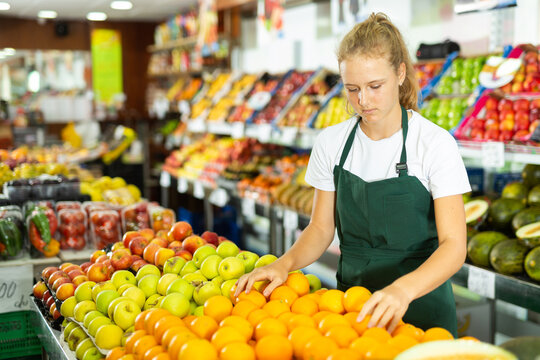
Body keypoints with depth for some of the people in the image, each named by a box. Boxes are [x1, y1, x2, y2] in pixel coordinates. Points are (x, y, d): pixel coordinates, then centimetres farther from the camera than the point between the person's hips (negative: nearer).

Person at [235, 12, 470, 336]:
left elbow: (454, 245, -20)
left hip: (421, 304, -3)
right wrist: (285, 263, -17)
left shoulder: (435, 143, -15)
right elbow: (321, 228, 3)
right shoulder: (331, 143, -3)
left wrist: (403, 289, -38)